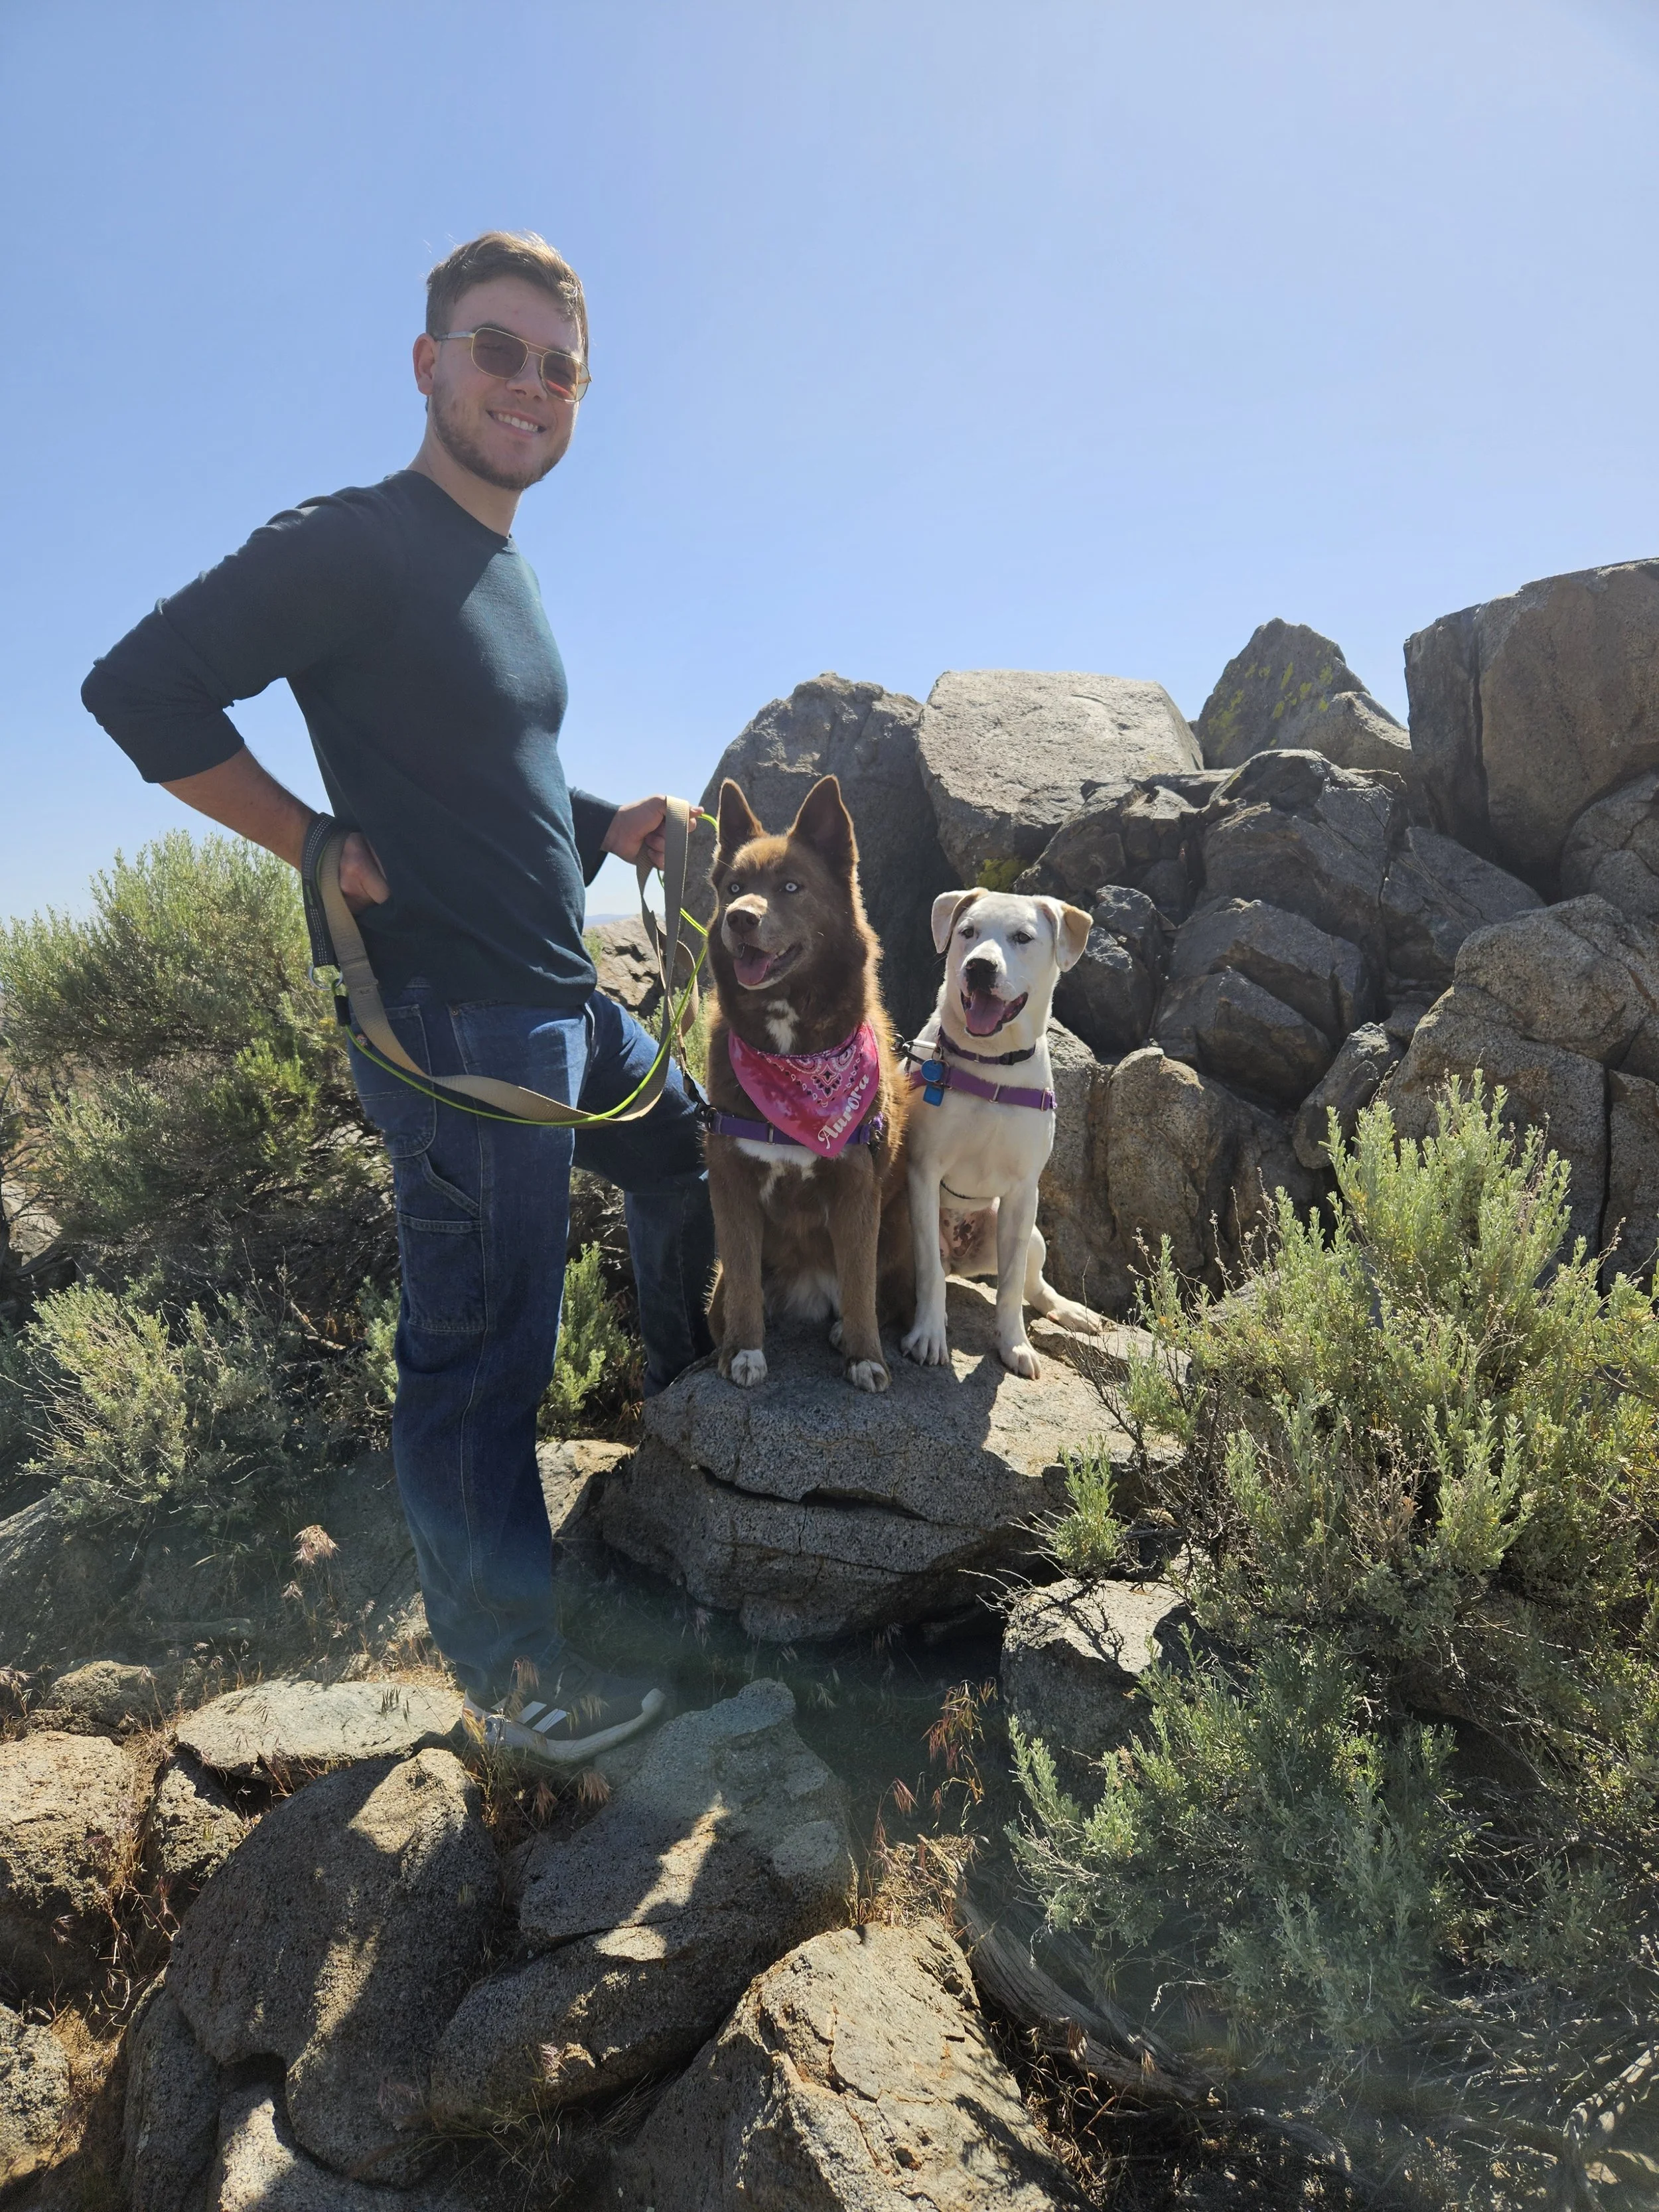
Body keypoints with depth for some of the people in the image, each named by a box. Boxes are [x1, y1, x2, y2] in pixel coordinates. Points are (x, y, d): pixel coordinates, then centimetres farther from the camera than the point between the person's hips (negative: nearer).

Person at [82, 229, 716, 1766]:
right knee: (478, 1357, 0)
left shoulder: (503, 573, 15)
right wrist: (330, 850, -16)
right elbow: (142, 689, -16)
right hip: (457, 1023, -10)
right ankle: (504, 1674, 17)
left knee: (686, 1163, 27)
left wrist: (609, 828, 9)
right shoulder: (354, 546, -12)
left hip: (564, 1003, 10)